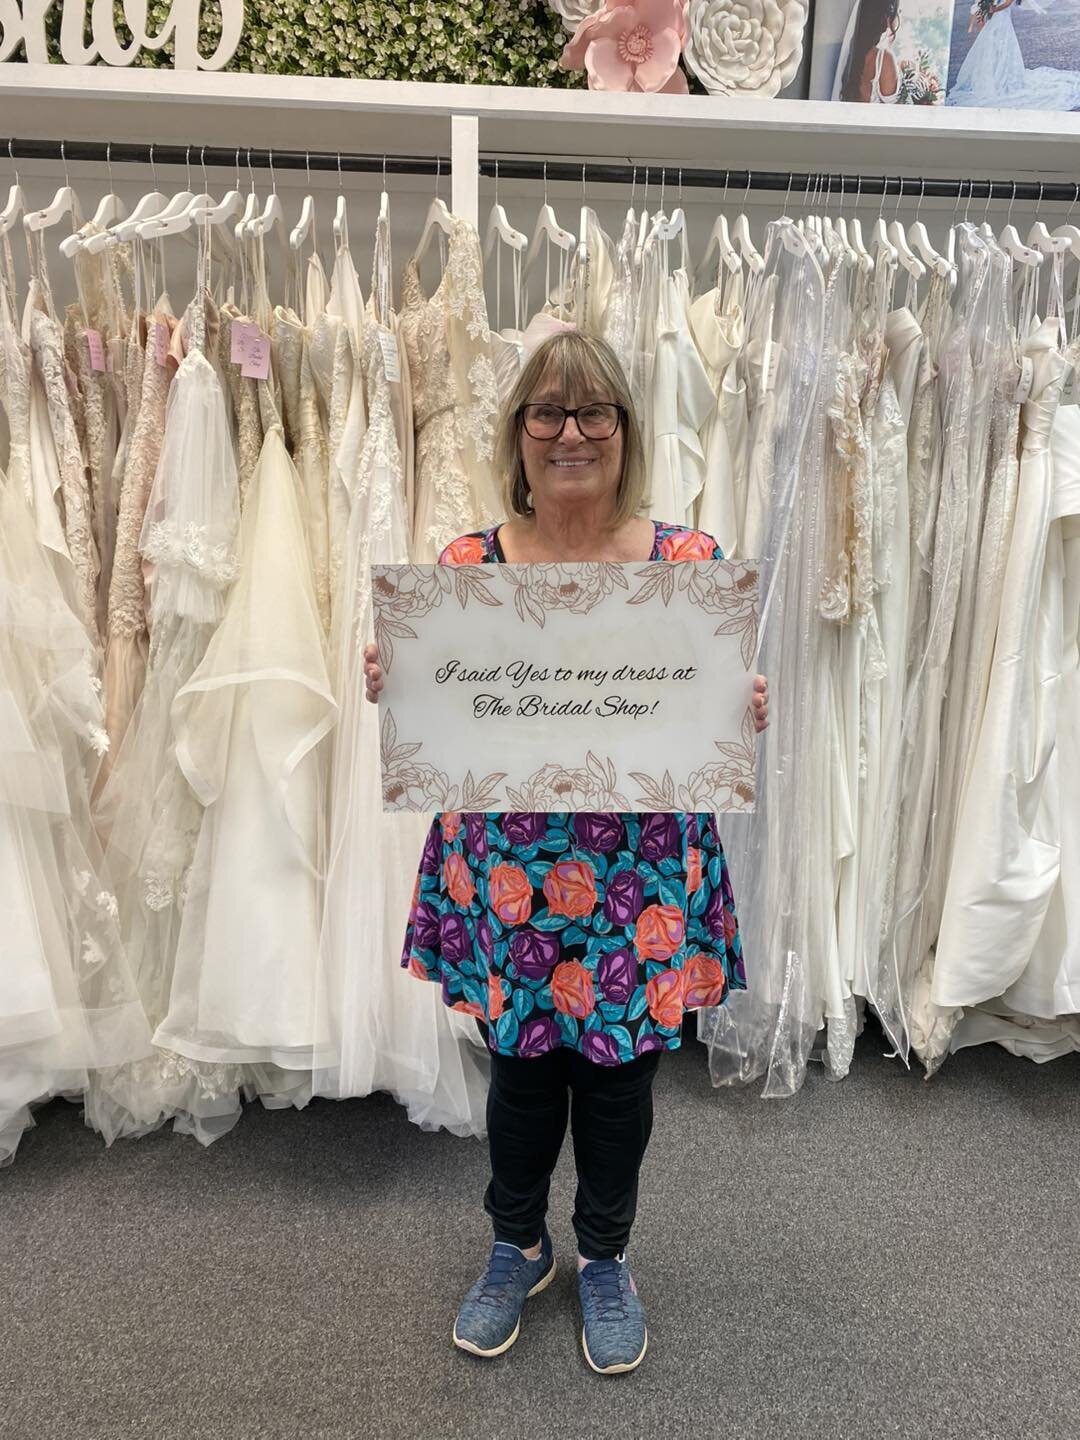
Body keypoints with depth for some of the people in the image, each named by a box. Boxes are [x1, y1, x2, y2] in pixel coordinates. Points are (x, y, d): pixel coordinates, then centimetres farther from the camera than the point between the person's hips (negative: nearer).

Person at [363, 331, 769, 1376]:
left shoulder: (689, 561, -3)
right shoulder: (465, 565, -2)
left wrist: (746, 714, -17)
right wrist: (390, 689, -15)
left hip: (643, 881, 0)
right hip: (505, 875, 1)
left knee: (620, 1075, 17)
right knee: (520, 1067, 17)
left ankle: (605, 1257, 46)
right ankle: (518, 1246, 47)